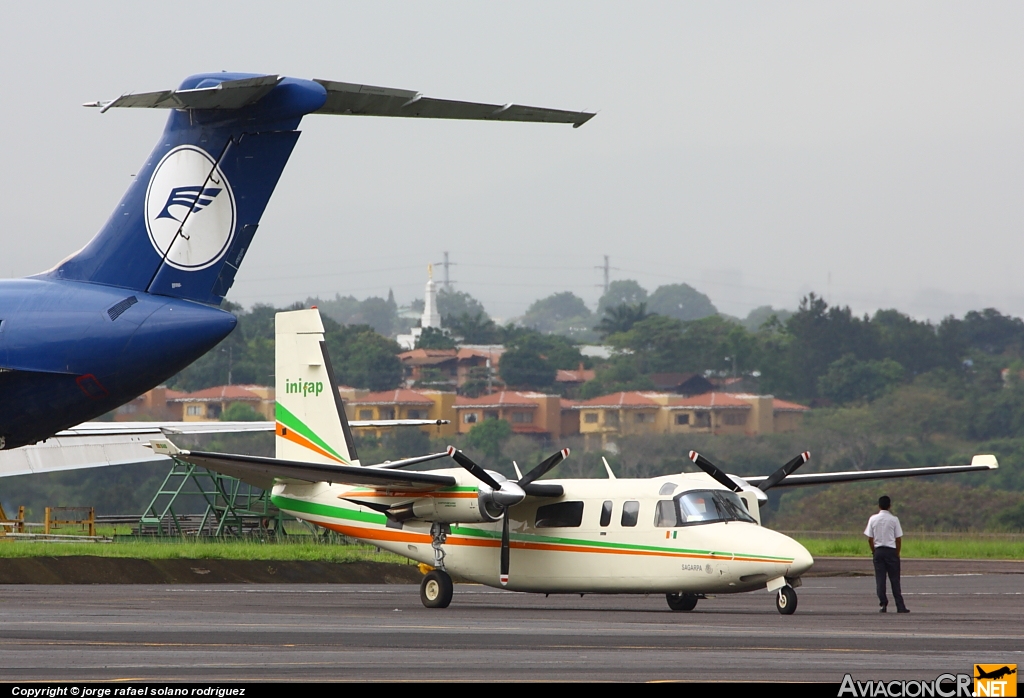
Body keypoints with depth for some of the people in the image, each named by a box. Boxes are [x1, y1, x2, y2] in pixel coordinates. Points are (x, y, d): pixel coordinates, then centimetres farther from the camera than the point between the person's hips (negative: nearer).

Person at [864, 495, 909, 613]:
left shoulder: (873, 519, 1)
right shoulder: (894, 519, -4)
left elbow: (870, 539, 1)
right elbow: (898, 539, -2)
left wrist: (873, 551, 13)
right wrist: (897, 553, 9)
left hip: (878, 551, 1)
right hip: (891, 550, -1)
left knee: (880, 579, 4)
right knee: (895, 579, 2)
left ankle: (883, 605, -1)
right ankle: (900, 606, 1)